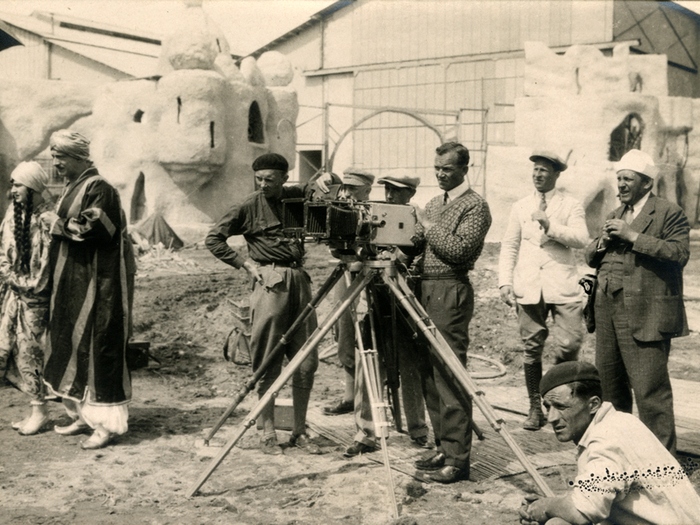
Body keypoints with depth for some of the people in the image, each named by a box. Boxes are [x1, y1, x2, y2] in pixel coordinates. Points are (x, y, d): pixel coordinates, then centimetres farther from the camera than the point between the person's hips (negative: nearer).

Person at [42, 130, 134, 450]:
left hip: (95, 284, -10)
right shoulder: (72, 187, 16)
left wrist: (59, 225, -12)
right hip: (72, 283, 10)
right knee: (72, 345, 12)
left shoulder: (99, 188, -12)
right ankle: (83, 414, 22)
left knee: (98, 346, -6)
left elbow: (96, 231, -20)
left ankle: (106, 422, 1)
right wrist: (59, 224, 5)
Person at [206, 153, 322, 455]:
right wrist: (245, 263, -5)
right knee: (267, 364, -2)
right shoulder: (249, 207, 0)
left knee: (307, 362, 3)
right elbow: (213, 239, 2)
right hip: (269, 282, -4)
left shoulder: (300, 197, 10)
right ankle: (268, 433, 9)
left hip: (299, 280, 4)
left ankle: (300, 431, 15)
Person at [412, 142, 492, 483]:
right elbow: (416, 243, 20)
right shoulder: (432, 205, 21)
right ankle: (442, 448, 20)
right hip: (425, 291, 8)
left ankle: (457, 459, -3)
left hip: (451, 293, -8)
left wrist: (430, 229, -7)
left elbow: (460, 250, -17)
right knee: (430, 376, 10)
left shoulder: (475, 206, -5)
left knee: (449, 377, -9)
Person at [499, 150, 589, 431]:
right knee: (531, 350, 4)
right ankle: (535, 408, 14)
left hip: (563, 288, -2)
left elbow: (581, 239, -7)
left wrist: (549, 224, -17)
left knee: (568, 347, -10)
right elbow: (509, 246, 14)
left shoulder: (571, 206, 7)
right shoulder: (520, 207, 16)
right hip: (528, 289, 2)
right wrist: (505, 282, 3)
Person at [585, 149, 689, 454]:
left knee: (650, 390, -8)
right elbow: (591, 258, 23)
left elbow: (679, 254, -17)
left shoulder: (669, 214, -2)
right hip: (608, 314, 8)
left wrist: (633, 236, -18)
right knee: (609, 385, 14)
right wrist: (601, 243, 0)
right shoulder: (616, 215, 22)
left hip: (644, 315, -8)